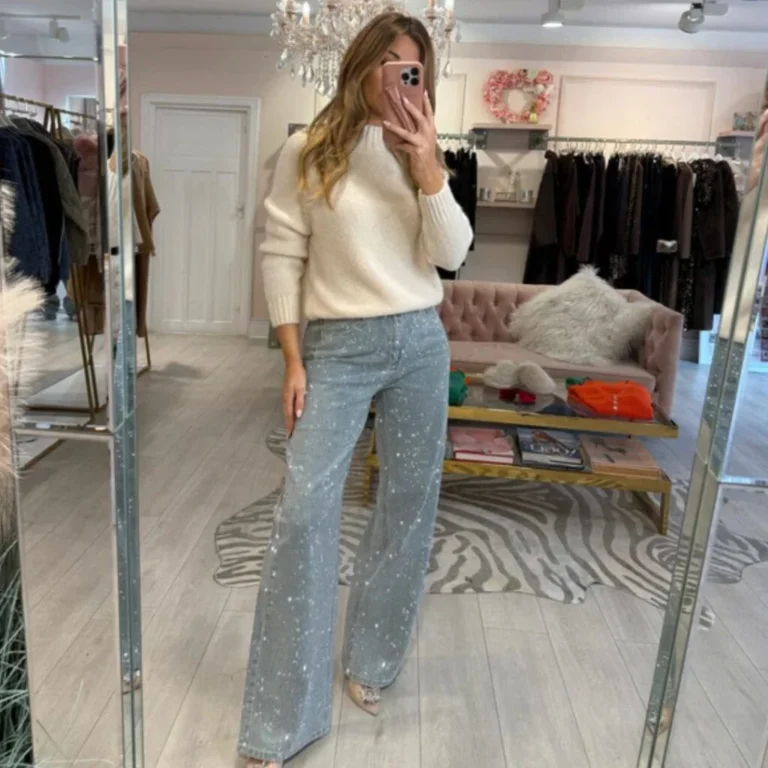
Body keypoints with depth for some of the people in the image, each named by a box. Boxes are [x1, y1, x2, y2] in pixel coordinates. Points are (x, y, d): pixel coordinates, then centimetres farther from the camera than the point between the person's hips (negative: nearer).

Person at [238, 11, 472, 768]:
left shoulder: (418, 154, 11)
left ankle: (370, 661, 30)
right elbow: (281, 254, -2)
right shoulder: (307, 152, 1)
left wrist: (429, 169, -9)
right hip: (339, 347, -4)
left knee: (409, 504, 8)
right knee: (302, 512, -9)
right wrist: (292, 360, -8)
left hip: (420, 342, 4)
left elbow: (452, 255, 3)